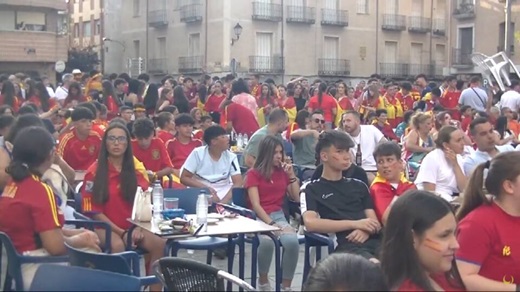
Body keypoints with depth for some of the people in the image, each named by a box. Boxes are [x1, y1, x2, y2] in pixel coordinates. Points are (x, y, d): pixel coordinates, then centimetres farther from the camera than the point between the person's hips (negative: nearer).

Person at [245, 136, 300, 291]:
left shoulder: (282, 172, 13)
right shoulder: (253, 174, 0)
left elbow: (296, 198, 13)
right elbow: (256, 205, -9)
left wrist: (292, 175, 3)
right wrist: (271, 224, -21)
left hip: (279, 215, 4)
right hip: (259, 217, -3)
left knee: (292, 242, -31)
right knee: (267, 241, -38)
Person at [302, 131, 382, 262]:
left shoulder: (359, 186, 26)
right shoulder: (312, 190, 12)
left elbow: (374, 221, 20)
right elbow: (311, 224, -5)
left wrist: (366, 229, -6)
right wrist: (355, 224, -8)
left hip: (372, 240, 5)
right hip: (345, 246, -4)